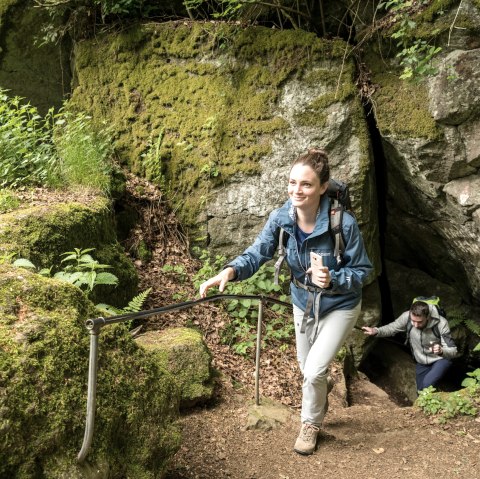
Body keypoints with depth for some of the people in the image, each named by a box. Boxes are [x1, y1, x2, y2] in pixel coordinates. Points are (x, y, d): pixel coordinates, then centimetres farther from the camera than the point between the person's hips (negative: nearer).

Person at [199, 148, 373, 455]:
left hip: (340, 306, -4)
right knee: (306, 368, 21)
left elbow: (362, 270, -20)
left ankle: (311, 424, 20)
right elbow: (257, 253, -24)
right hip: (303, 302, 4)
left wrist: (333, 280, -39)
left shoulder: (344, 224, -31)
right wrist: (230, 271, -44)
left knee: (314, 371, -11)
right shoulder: (281, 218, -20)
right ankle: (322, 387, 59)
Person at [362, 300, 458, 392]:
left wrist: (441, 351, -48)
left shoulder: (440, 323, -30)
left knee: (427, 384, -28)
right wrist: (376, 331, -23)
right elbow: (392, 328, -4)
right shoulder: (407, 317, -24)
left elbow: (453, 351, -25)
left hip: (440, 360, -4)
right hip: (421, 363, 4)